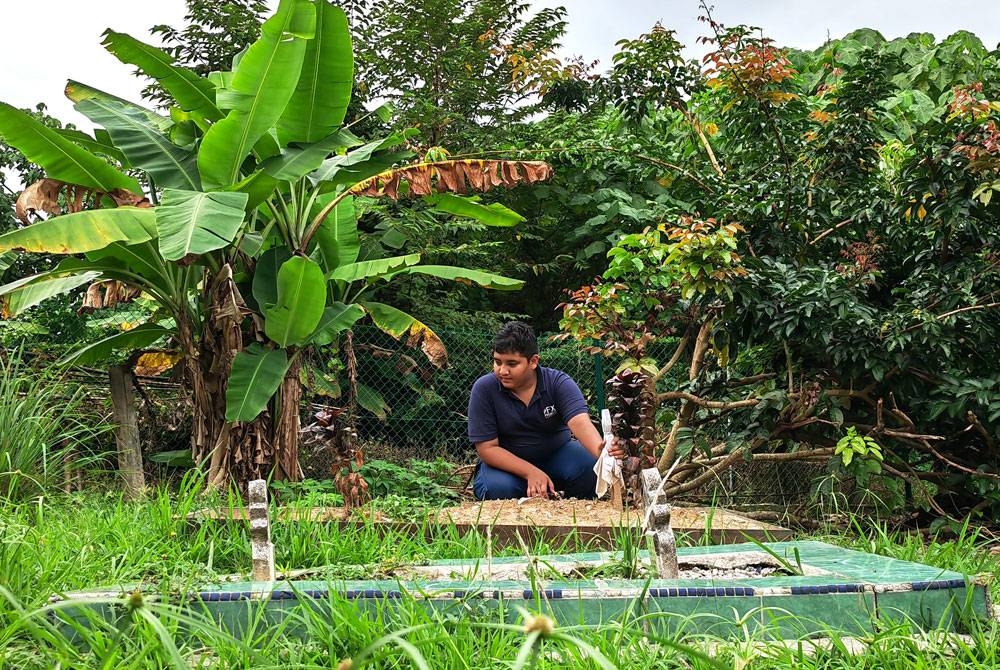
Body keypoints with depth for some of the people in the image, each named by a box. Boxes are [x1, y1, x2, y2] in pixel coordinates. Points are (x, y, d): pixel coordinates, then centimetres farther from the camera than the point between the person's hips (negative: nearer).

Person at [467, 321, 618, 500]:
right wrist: (530, 472, -30)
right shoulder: (484, 389, -18)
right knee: (498, 488, -34)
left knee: (590, 469, -29)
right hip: (508, 463, -1)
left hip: (556, 453, 1)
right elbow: (487, 448, -18)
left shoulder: (559, 383, -15)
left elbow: (579, 422, -32)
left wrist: (601, 451, -55)